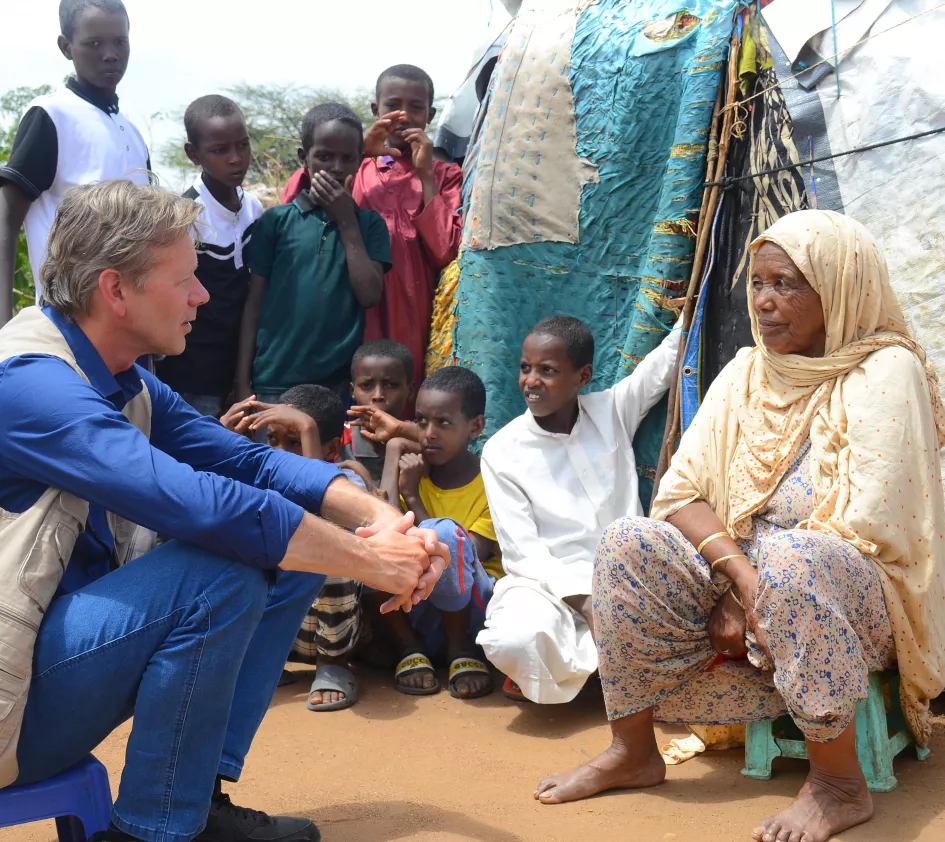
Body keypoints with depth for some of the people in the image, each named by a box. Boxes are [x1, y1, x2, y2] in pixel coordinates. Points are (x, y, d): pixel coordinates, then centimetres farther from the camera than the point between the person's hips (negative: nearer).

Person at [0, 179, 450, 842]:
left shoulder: (127, 384, 7)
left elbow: (246, 459, 4)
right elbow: (202, 506, -33)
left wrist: (382, 516, -12)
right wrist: (371, 561, -25)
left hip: (75, 626, 9)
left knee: (294, 557, 2)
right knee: (219, 573, -28)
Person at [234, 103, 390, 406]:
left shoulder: (369, 223, 7)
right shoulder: (276, 220, 4)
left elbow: (370, 296, -5)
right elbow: (254, 305, 5)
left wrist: (346, 222, -4)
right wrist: (243, 383, 1)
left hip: (341, 384, 1)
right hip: (274, 383, 0)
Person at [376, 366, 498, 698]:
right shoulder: (412, 469, -1)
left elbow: (467, 559, -19)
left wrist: (412, 496, -15)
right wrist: (392, 457, -15)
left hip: (472, 611, -3)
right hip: (415, 615, 3)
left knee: (444, 533, -33)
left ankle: (461, 649, -11)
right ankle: (409, 648, -9)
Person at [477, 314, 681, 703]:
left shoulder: (613, 412, 4)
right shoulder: (502, 451, -3)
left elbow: (672, 352, 4)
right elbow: (522, 552, -8)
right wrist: (586, 602, -20)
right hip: (551, 585, -2)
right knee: (516, 641, -37)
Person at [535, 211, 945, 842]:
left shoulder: (885, 371, -11)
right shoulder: (747, 373, 7)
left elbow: (864, 530, -20)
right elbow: (681, 490, -1)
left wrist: (749, 599, -18)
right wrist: (740, 573, -20)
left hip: (862, 603, -5)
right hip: (738, 574, 6)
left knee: (788, 560, -38)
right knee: (628, 543, -16)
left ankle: (839, 782, -22)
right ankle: (635, 752, -6)